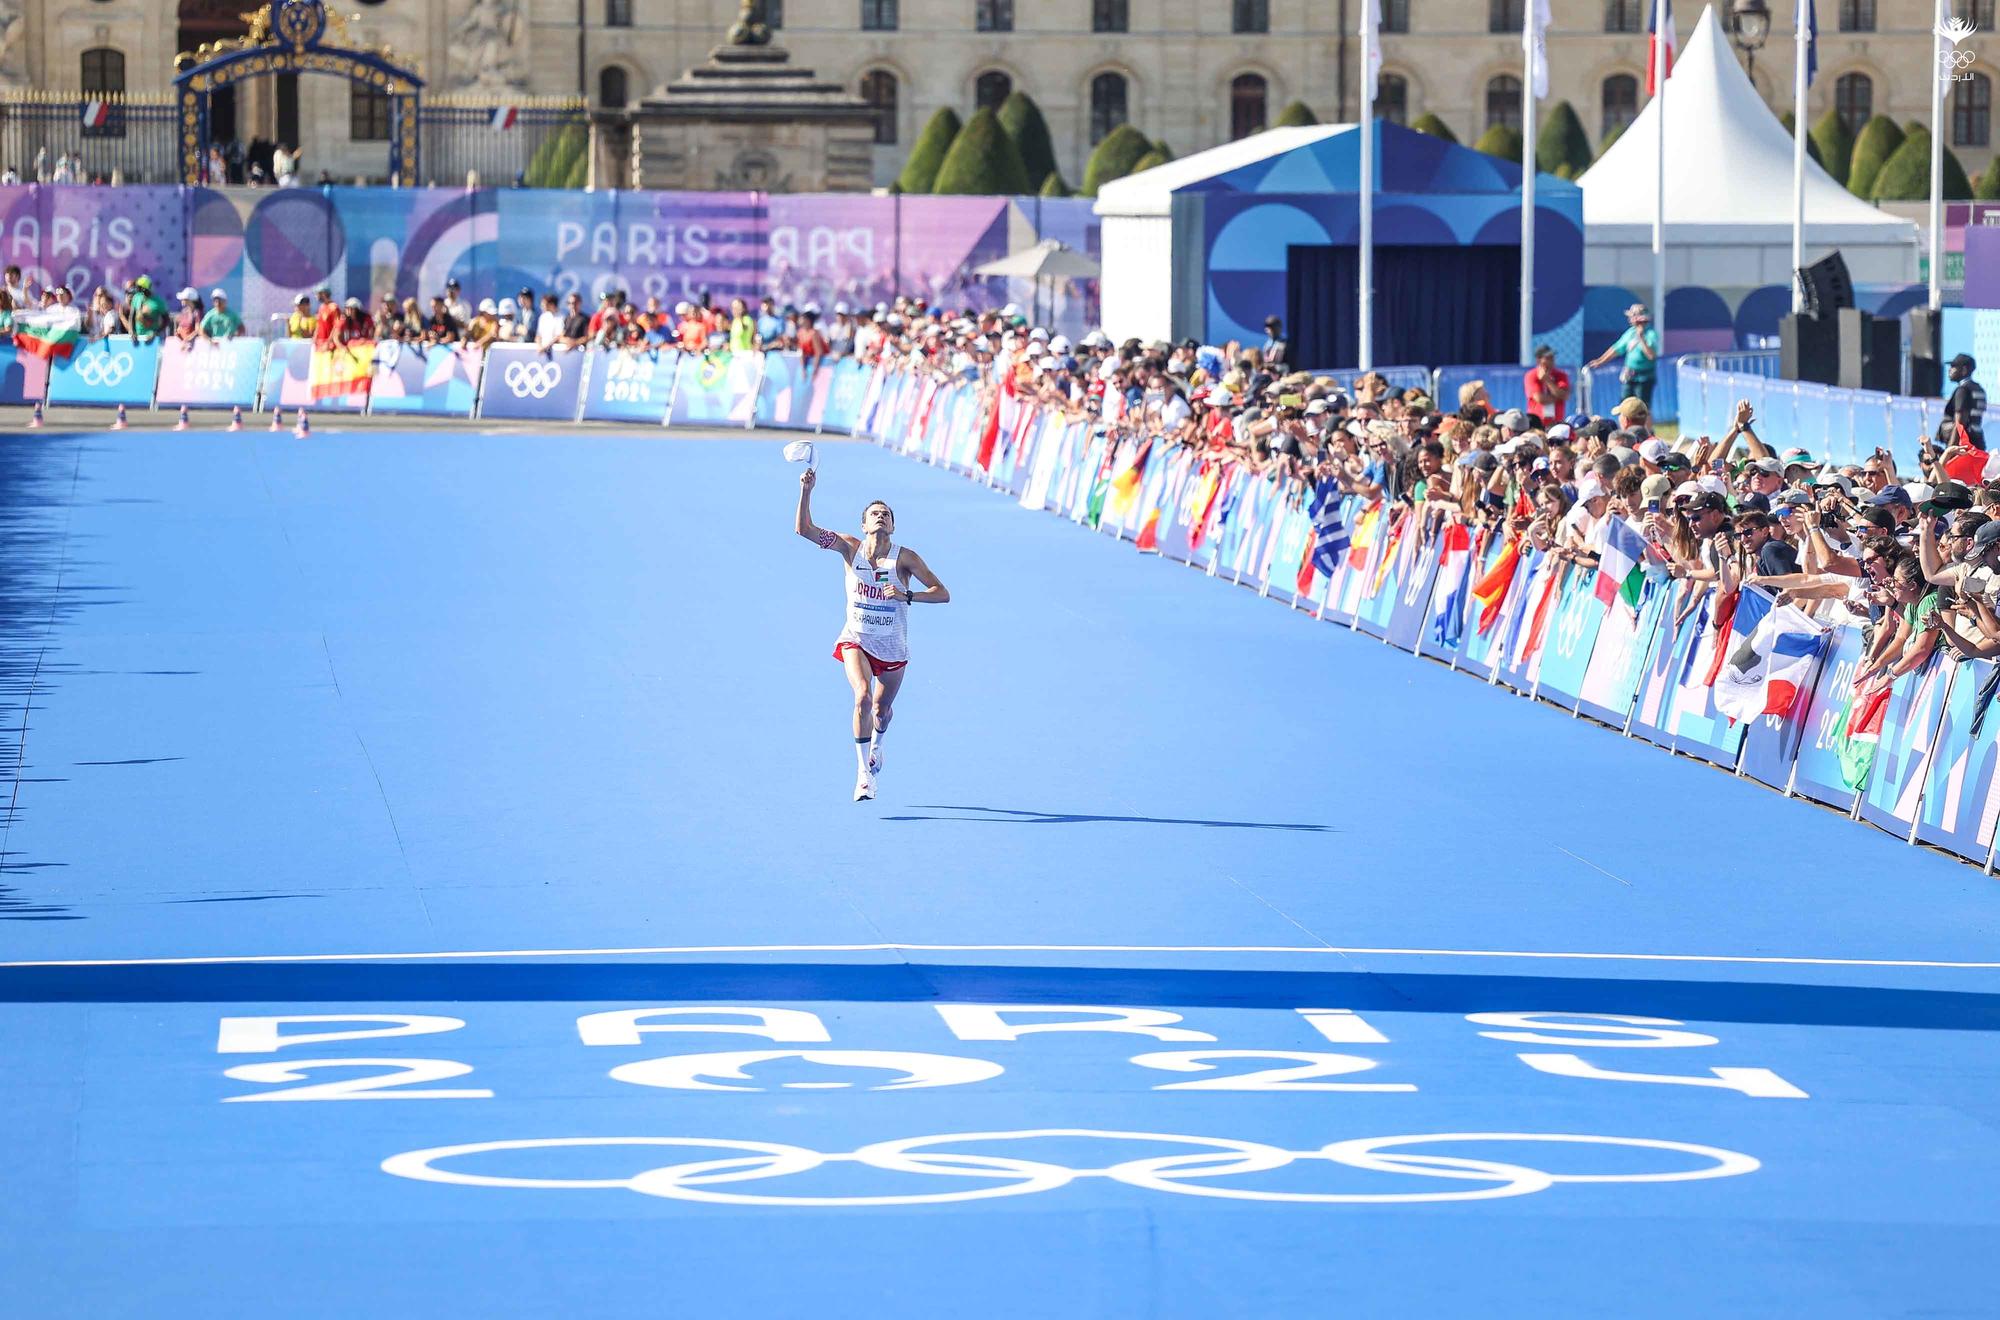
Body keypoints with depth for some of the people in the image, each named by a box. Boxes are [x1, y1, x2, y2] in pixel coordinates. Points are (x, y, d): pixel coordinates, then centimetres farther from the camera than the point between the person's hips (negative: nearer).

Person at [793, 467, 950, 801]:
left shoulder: (905, 557, -14)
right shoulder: (851, 548, -10)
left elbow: (942, 594, -16)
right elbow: (803, 528, -15)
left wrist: (907, 596, -31)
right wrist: (806, 490, -28)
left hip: (893, 648, 1)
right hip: (856, 641, -1)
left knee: (882, 710, 16)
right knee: (862, 697, -25)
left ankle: (877, 743, 54)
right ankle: (863, 774, -21)